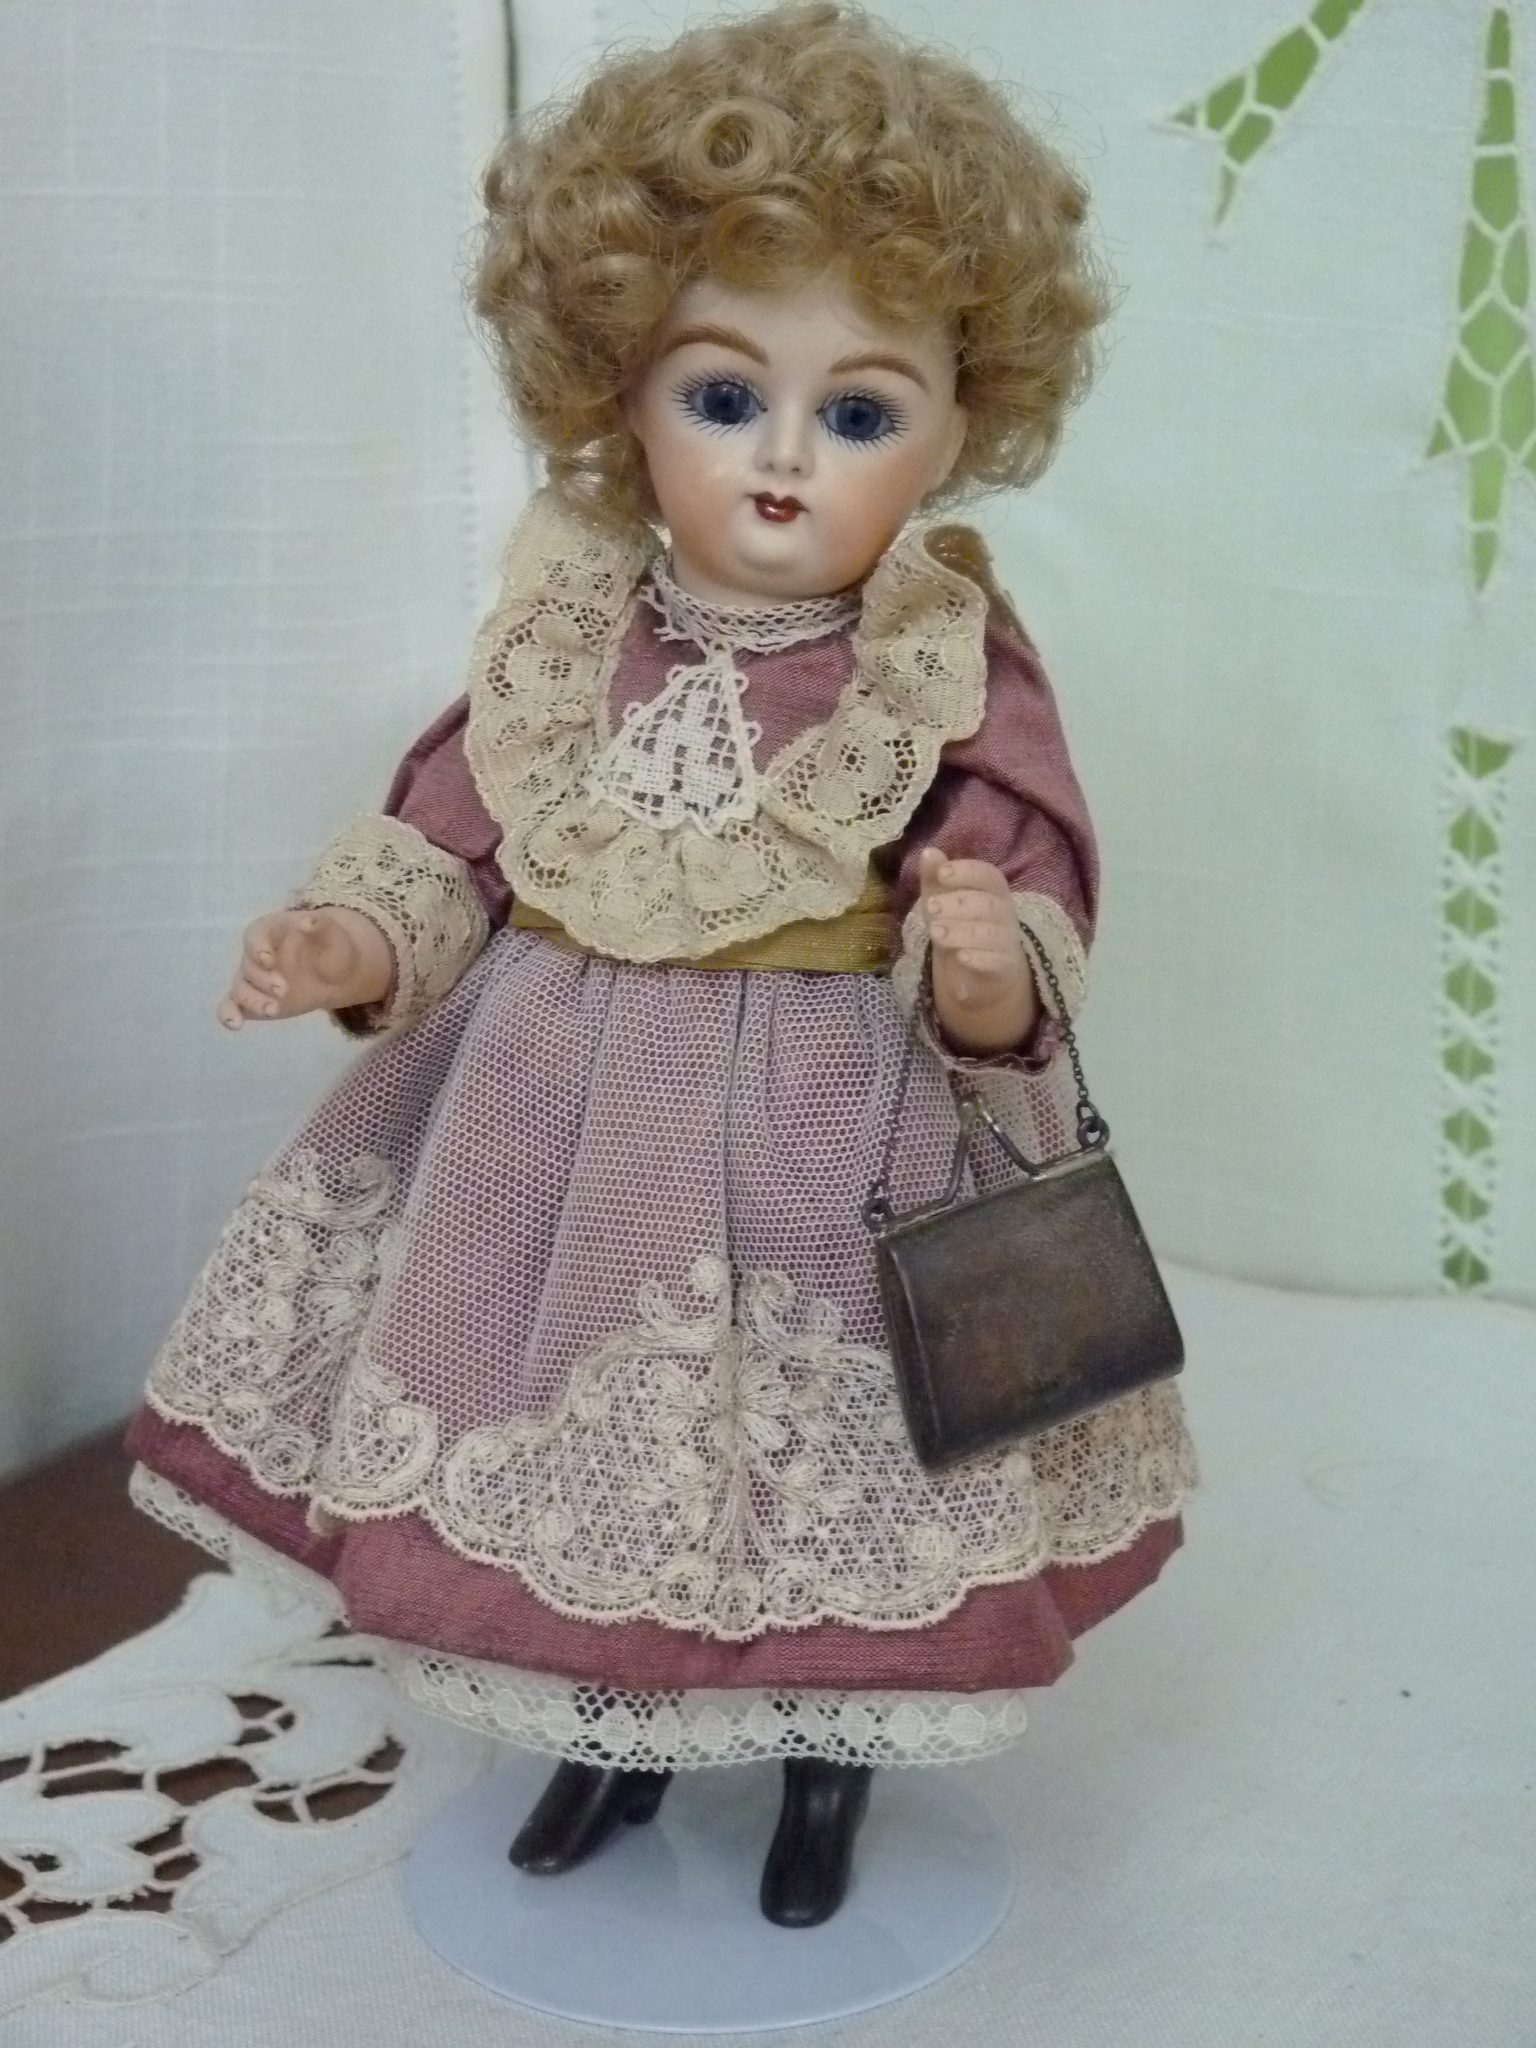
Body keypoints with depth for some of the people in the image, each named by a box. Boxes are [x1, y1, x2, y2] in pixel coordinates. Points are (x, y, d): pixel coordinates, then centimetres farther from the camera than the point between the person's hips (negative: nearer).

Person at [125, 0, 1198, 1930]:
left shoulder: (953, 672, -12)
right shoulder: (561, 633, -3)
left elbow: (1023, 922, -14)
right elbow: (447, 832, 3)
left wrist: (989, 972, -36)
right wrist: (356, 934, -15)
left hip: (834, 1148, -3)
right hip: (562, 1128, 4)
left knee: (821, 1472, 8)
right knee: (576, 1439, 17)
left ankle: (829, 1768, 38)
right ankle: (615, 1738, 45)